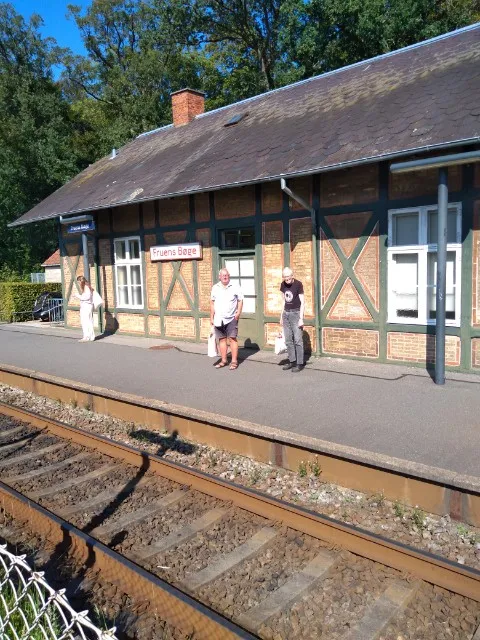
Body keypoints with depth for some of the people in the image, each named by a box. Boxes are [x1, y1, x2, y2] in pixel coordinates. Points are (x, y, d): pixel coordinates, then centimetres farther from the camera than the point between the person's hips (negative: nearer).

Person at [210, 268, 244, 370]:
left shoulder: (235, 287, -1)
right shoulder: (215, 288, 9)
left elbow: (240, 300, 2)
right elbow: (212, 303, 13)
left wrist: (238, 312, -11)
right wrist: (211, 317, 10)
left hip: (231, 318, -3)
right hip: (218, 319, 4)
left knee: (232, 338, -6)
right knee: (222, 339, 9)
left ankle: (234, 361, -1)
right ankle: (223, 360, 19)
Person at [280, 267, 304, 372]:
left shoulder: (298, 284, -11)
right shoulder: (283, 284, 5)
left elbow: (302, 302, -11)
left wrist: (301, 318, -15)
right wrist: (282, 315, 14)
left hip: (296, 313, -6)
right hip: (286, 313, 6)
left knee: (298, 340, -6)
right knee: (288, 340, 6)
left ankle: (300, 363, 0)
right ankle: (292, 361, 16)